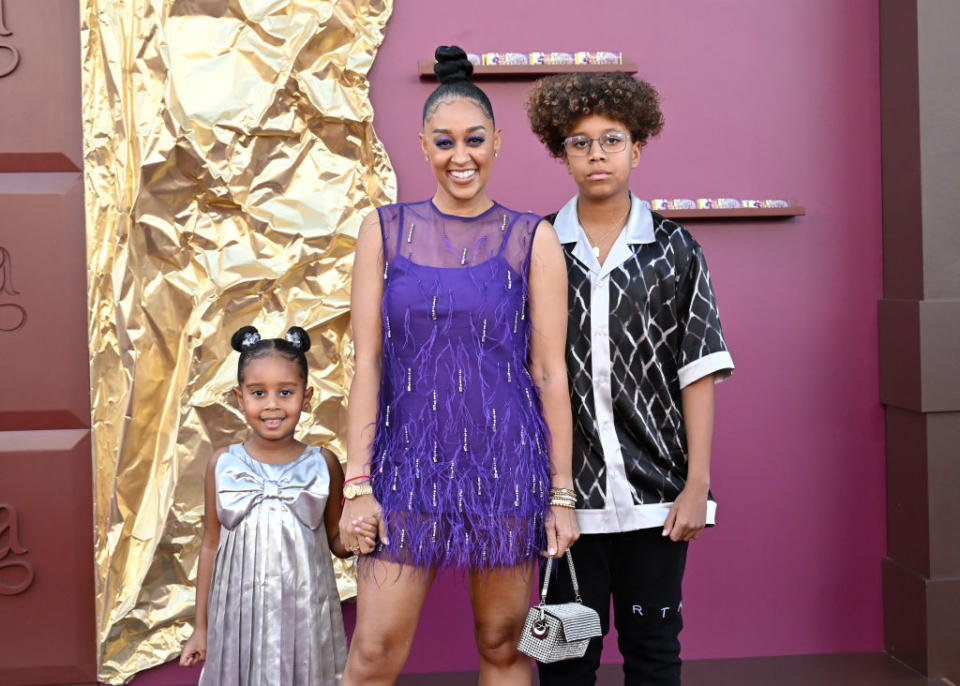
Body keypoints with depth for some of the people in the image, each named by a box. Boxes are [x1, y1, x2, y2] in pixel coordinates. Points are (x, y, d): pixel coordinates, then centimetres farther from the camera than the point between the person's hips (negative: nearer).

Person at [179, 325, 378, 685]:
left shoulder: (322, 464, -4)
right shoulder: (223, 465, -3)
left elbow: (334, 540, 7)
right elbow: (211, 545, 6)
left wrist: (353, 543, -17)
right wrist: (201, 627, 10)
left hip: (306, 615, 0)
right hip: (240, 617, 0)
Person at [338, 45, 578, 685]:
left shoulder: (532, 238, 1)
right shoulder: (386, 230, 4)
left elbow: (549, 371, 0)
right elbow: (367, 362, 1)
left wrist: (562, 494, -2)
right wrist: (358, 484, -4)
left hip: (505, 464, 0)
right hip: (409, 462, 1)